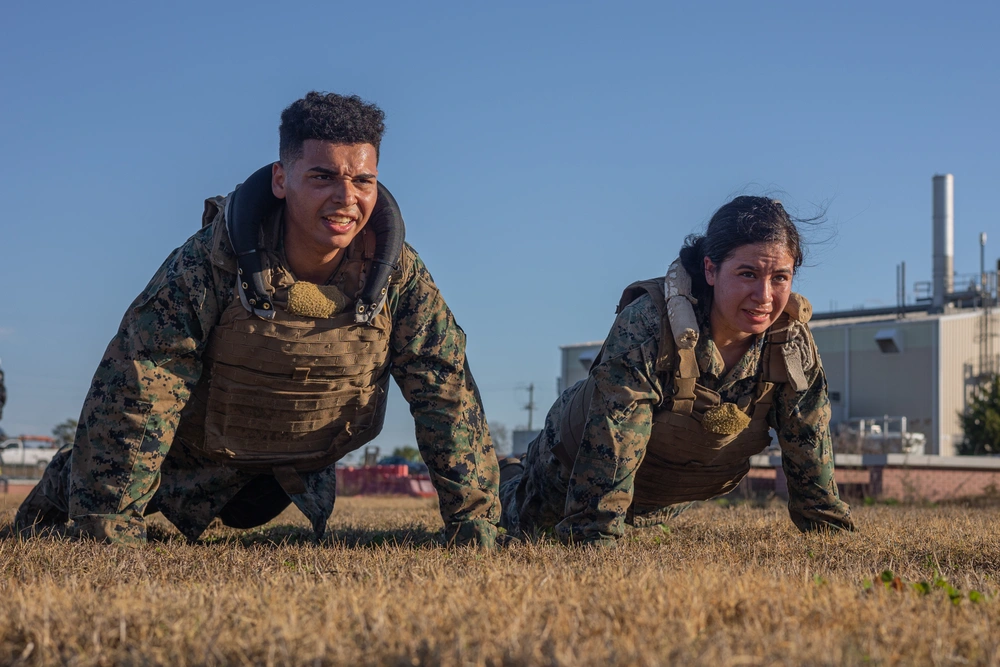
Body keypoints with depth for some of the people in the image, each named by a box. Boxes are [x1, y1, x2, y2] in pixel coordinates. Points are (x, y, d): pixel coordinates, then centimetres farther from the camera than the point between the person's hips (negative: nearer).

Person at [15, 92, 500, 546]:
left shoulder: (397, 273, -23)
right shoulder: (211, 263, -33)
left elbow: (446, 390, -18)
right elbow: (135, 393, -32)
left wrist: (472, 518, -22)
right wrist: (109, 530, -33)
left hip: (305, 468, 3)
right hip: (200, 454, -3)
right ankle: (68, 485, 39)